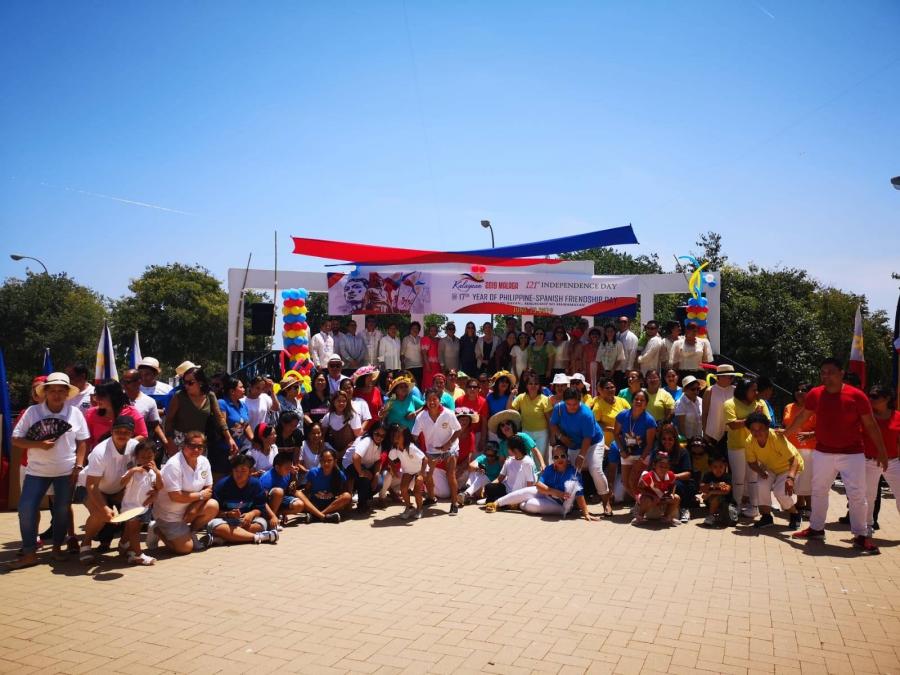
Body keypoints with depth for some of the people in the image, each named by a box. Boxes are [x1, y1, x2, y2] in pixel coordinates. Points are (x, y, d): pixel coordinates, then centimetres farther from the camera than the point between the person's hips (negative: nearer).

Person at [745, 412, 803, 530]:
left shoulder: (777, 438, -35)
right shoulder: (750, 442, -20)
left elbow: (794, 458, -38)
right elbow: (751, 461, -4)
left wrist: (790, 478, -52)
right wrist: (759, 470, -26)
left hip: (788, 467, -4)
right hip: (769, 468, 4)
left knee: (780, 491, -23)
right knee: (761, 485, -22)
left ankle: (795, 516, 6)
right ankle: (766, 517, -2)